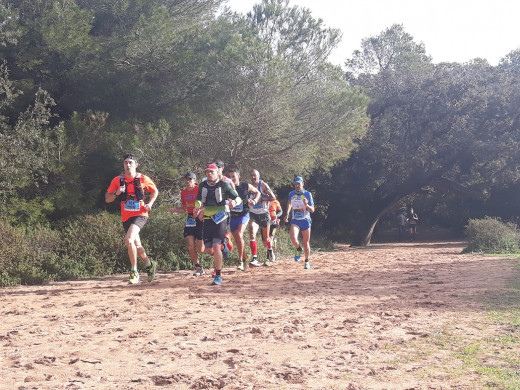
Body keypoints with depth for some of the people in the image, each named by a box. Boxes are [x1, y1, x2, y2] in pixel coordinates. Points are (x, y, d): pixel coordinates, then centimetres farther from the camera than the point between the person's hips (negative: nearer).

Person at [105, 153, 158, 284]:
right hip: (126, 217, 4)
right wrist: (116, 193, -16)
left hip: (140, 215, -4)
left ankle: (134, 272, -12)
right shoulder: (117, 180, 2)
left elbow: (155, 191, 14)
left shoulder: (143, 179, -3)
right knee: (136, 245, 15)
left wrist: (150, 203, -2)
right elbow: (107, 199, 4)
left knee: (129, 240, -25)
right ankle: (149, 265, 42)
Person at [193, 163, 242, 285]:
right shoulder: (202, 186, 10)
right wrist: (198, 209, 0)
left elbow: (238, 199, 2)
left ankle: (218, 276, -9)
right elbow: (199, 202, 21)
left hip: (220, 219, -4)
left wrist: (234, 202, -21)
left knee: (216, 246, -18)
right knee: (209, 250, 2)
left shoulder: (224, 185, -2)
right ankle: (220, 255, 37)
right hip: (207, 220, 5)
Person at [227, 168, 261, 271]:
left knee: (239, 235, -23)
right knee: (237, 240, 9)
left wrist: (255, 201, -5)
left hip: (244, 215, -3)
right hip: (233, 216, 3)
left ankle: (241, 260, -16)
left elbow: (257, 192, 12)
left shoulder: (246, 186, -5)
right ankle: (244, 260, 25)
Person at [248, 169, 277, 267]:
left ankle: (270, 251, 47)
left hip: (264, 214, -2)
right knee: (252, 234, -23)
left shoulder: (263, 185, -10)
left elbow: (273, 197, -15)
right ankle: (254, 258, -24)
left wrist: (261, 198, -23)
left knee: (266, 238, 14)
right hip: (253, 214, 2)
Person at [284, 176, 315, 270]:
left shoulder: (308, 194, -1)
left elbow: (312, 210, -1)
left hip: (305, 220, 0)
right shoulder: (291, 194, 5)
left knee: (306, 243, 6)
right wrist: (287, 214, -18)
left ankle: (307, 261, 25)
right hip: (295, 221, 0)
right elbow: (289, 203, -3)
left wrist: (306, 205, -21)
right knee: (293, 238, -23)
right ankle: (298, 249, 11)